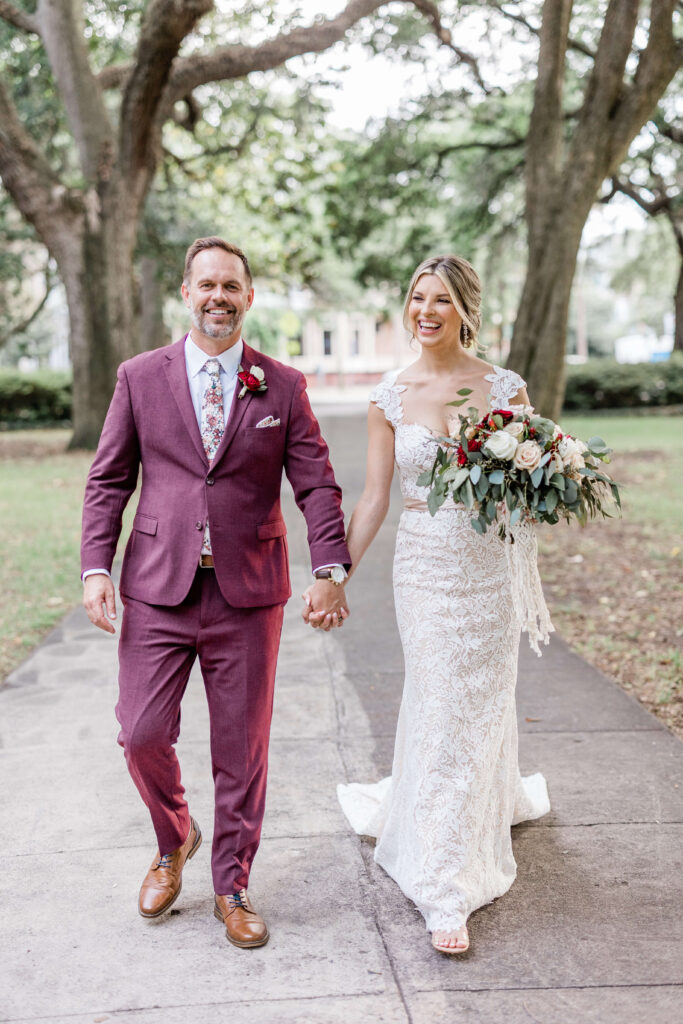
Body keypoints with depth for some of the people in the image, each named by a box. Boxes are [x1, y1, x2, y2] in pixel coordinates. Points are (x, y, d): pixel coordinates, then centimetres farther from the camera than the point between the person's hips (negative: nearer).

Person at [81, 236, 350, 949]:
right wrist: (95, 568, -5)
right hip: (158, 591, 1)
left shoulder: (283, 387, 4)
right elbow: (108, 481, 5)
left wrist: (331, 570, -10)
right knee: (142, 735, -1)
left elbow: (317, 485, 2)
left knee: (241, 749, 7)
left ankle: (232, 888, 26)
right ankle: (174, 843, 31)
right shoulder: (140, 377, 5)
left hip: (247, 595, 0)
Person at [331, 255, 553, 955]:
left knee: (478, 703, 7)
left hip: (492, 565, 0)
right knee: (439, 705, 4)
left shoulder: (507, 389, -2)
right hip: (424, 564, 0)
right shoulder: (390, 397, 0)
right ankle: (447, 892, 18)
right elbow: (374, 499, 2)